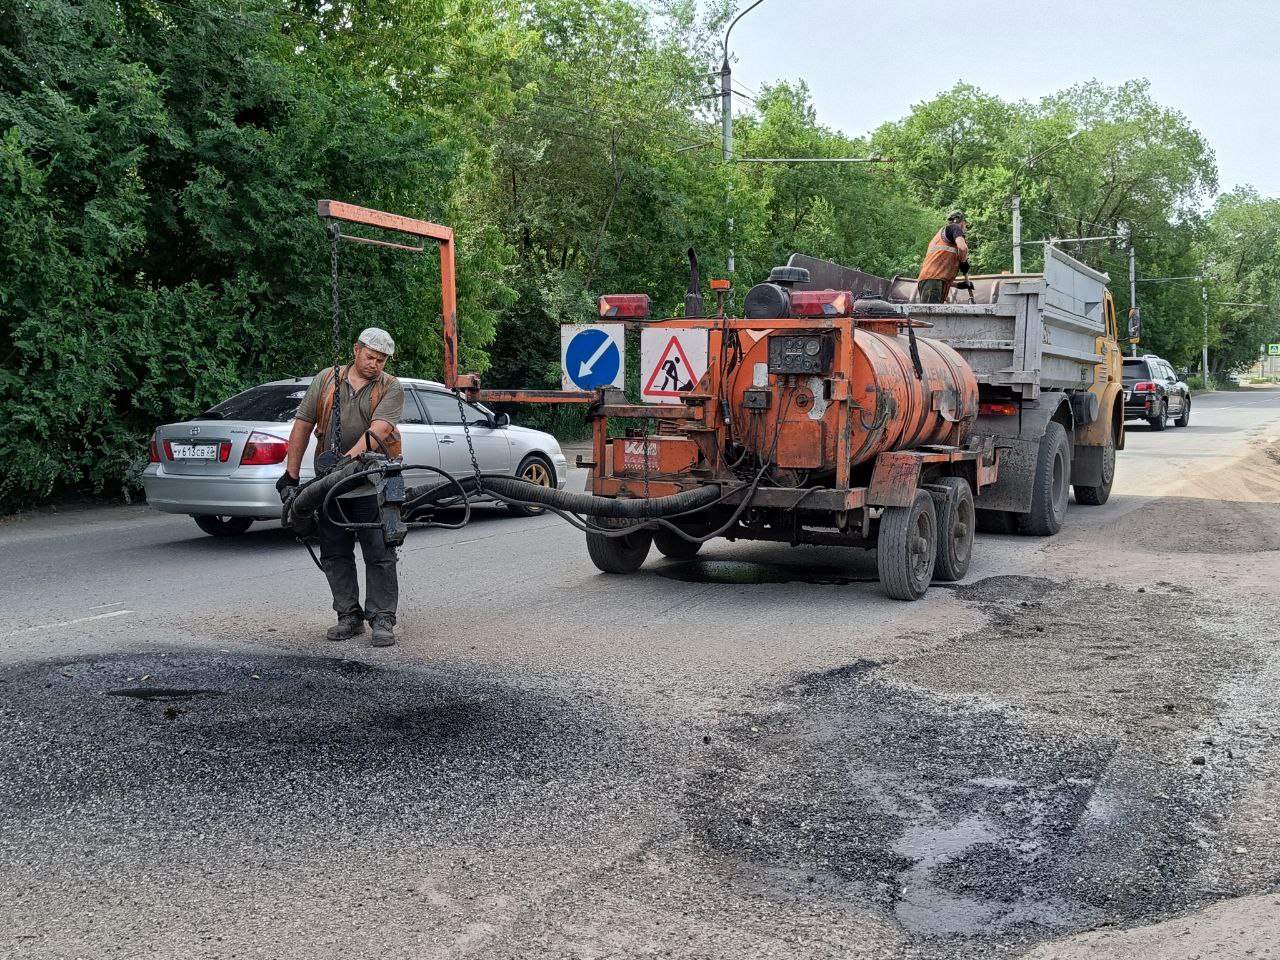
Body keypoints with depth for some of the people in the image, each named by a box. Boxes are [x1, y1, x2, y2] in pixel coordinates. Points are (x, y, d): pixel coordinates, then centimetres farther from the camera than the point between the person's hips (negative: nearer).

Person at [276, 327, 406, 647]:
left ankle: (382, 620, 3)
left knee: (379, 555, -4)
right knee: (335, 555, 10)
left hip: (372, 487, -3)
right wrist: (291, 474, 4)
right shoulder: (325, 380, 7)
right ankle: (349, 617, 21)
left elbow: (379, 429, -18)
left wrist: (351, 456, -34)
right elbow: (303, 425, 7)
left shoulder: (391, 389, -2)